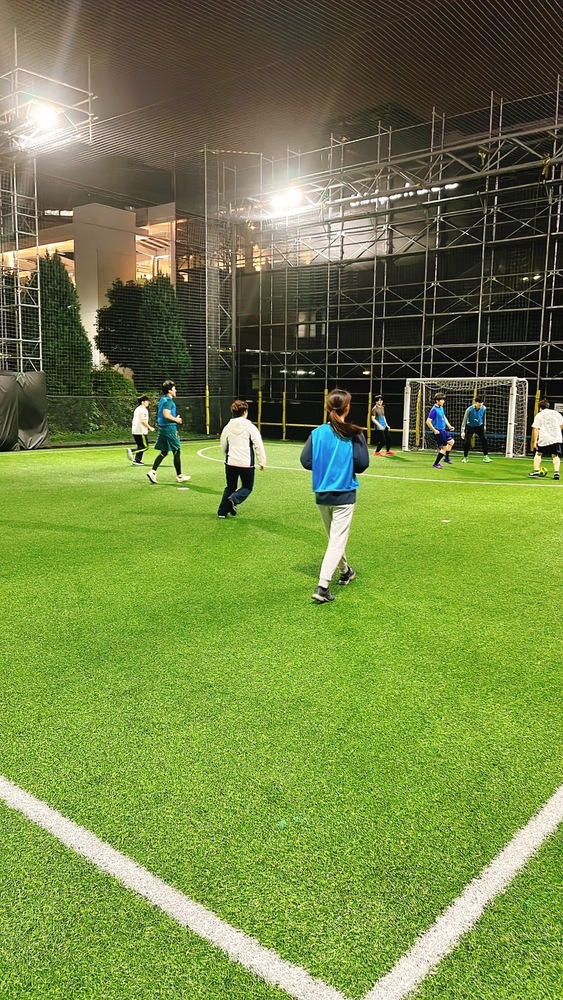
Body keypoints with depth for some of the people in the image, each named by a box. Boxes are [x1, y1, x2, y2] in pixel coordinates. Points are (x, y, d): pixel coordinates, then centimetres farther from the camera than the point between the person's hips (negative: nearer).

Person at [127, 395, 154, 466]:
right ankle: (132, 452, -18)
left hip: (134, 430, 9)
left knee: (139, 446, 15)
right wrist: (150, 427, -9)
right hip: (141, 431, -9)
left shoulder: (137, 409, 17)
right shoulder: (144, 410, -11)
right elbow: (143, 421, -19)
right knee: (145, 446, -4)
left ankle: (137, 460, 10)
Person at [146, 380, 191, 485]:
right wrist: (176, 420, -11)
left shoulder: (162, 399, 15)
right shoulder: (168, 401, -15)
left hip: (162, 428, 9)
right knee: (176, 452, 1)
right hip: (169, 428, -9)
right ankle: (179, 476, 9)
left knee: (163, 452, 12)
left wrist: (175, 419, 18)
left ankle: (152, 472, 0)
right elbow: (166, 415, -26)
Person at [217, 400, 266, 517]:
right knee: (247, 487, 14)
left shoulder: (227, 427, 4)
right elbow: (259, 446, -8)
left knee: (230, 487, 18)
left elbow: (223, 446, 15)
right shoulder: (250, 427, -7)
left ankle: (222, 511, 11)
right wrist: (262, 462, 1)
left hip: (231, 463, 4)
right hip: (247, 464, -4)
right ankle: (234, 499, -14)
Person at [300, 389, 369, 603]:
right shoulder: (354, 434, -11)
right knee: (337, 540, -2)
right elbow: (362, 464, -12)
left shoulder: (317, 433, -3)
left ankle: (345, 572, 42)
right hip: (344, 494, -4)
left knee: (334, 538, 22)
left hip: (322, 494, 4)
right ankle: (322, 587, -12)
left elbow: (306, 461, -6)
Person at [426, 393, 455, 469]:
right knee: (445, 447, -4)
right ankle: (436, 464, 7)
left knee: (451, 441, 22)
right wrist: (434, 430, -21)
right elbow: (428, 422, -23)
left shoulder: (441, 408, 7)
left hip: (443, 429, 9)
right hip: (438, 431, -9)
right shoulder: (434, 410, -20)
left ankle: (446, 458, 38)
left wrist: (449, 426, 19)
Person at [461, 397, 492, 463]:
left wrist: (484, 426, 15)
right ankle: (465, 457, 9)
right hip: (470, 427, -3)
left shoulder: (484, 408, -13)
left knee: (484, 441, -7)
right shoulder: (469, 409, -23)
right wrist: (463, 431, -22)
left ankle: (485, 457, 4)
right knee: (467, 442, -8)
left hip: (479, 426, 3)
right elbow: (464, 420, -19)